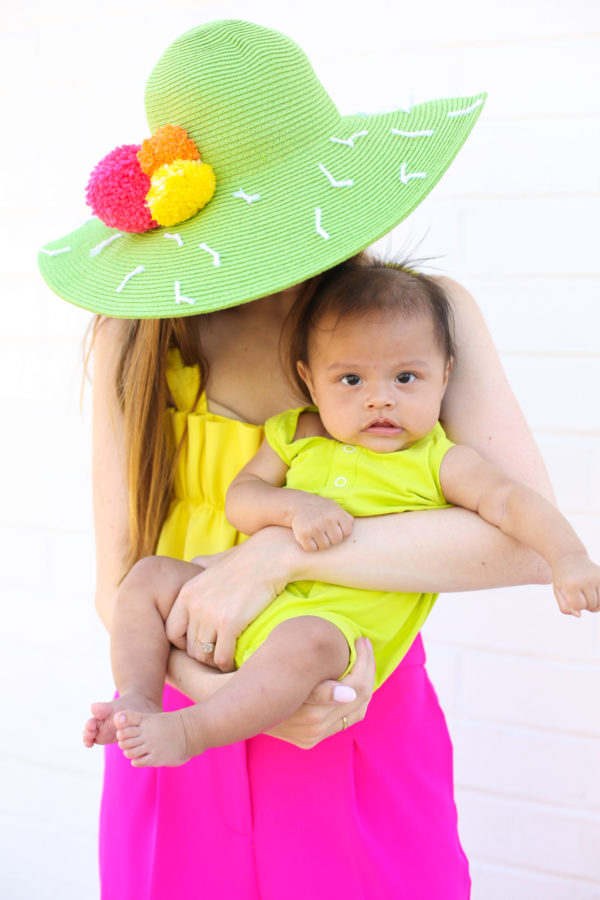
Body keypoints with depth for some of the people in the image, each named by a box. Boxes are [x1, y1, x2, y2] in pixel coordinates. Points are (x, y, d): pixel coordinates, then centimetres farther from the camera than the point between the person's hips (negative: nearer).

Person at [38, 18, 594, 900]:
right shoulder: (139, 337, -9)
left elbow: (528, 535, -22)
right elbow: (118, 575, -7)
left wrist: (276, 553, -27)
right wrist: (218, 687, -26)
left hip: (362, 736, 0)